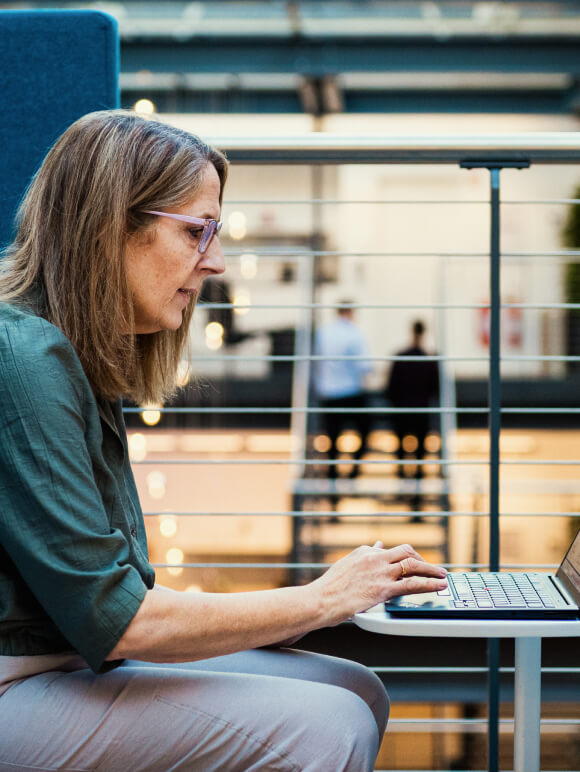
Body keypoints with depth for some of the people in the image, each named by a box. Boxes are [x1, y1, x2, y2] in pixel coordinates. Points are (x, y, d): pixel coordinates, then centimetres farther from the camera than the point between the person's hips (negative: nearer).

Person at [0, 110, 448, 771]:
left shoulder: (76, 357, 12)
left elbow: (104, 588, 10)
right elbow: (112, 619, -21)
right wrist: (320, 600, -11)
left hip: (78, 663, 10)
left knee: (359, 692, 3)